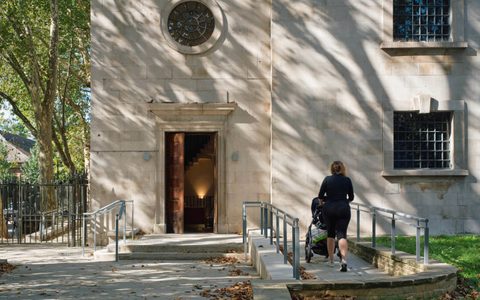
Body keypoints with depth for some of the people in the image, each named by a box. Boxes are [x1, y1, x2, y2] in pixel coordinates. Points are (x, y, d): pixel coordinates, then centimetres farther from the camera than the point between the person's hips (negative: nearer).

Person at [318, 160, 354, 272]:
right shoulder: (347, 180, 1)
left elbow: (320, 196, 0)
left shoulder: (327, 179, -1)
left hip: (329, 209, 1)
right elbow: (351, 197, 9)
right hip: (343, 209, -1)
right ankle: (344, 260, -23)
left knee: (330, 233, 15)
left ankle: (331, 260, 23)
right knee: (342, 234, -5)